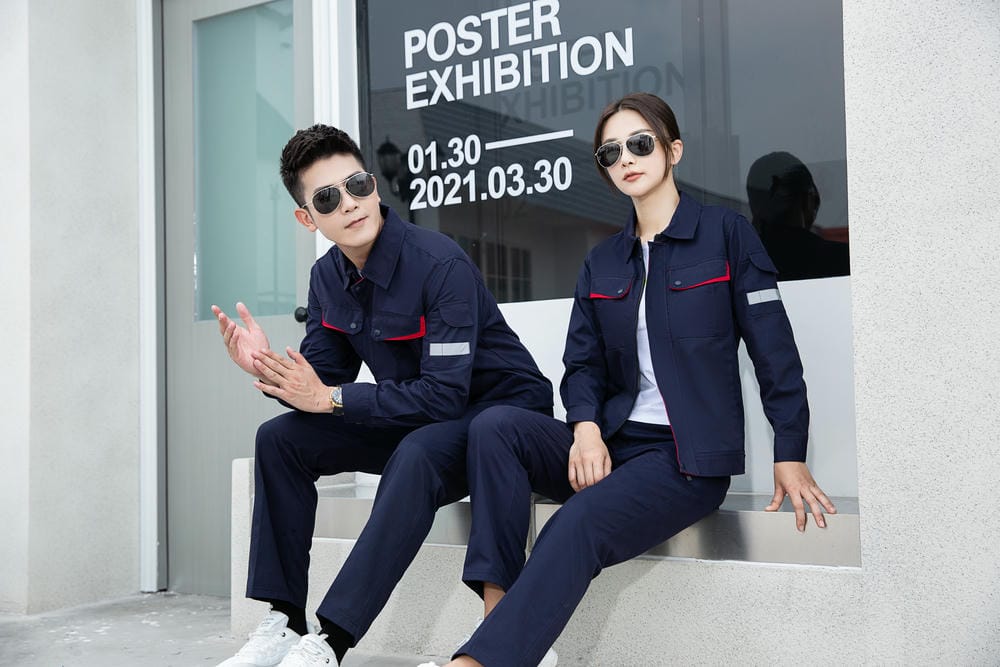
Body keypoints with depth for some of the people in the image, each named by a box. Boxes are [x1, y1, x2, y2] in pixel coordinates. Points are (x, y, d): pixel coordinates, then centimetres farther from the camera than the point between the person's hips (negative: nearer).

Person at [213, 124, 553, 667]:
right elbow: (322, 379, 1)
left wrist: (331, 398, -25)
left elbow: (445, 394, -28)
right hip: (411, 419, 8)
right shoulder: (328, 277, -1)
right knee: (280, 439, -4)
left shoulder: (440, 263, -24)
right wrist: (266, 368, -20)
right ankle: (286, 621, -4)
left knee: (416, 454, -38)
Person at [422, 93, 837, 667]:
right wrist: (586, 428, -12)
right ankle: (500, 613, -27)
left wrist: (790, 457, -8)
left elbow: (774, 349, -2)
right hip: (613, 444, 5)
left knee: (578, 526, -32)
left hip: (690, 457, -5)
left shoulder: (726, 234, 0)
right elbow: (583, 363, 10)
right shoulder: (603, 263, 15)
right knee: (495, 425, -22)